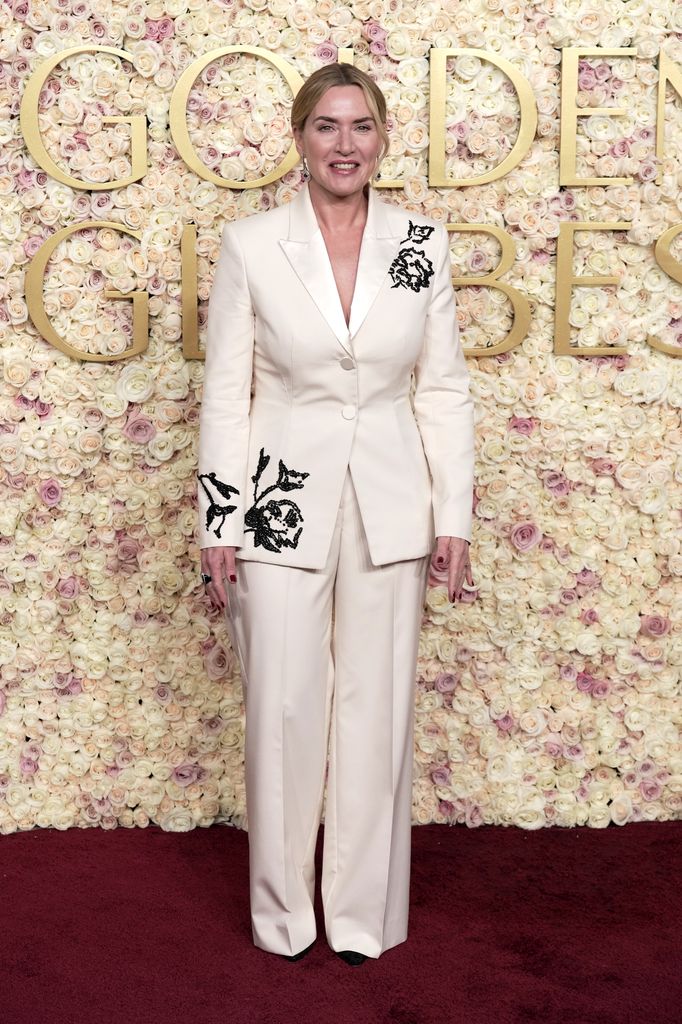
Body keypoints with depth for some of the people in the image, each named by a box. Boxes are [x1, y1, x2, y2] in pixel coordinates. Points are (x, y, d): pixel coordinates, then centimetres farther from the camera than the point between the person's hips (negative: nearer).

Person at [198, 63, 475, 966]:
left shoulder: (423, 243, 1)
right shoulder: (251, 246, -4)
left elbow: (444, 389, 3)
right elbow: (225, 394, -2)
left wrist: (453, 517, 0)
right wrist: (217, 527, -4)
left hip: (388, 506, 2)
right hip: (283, 502, -1)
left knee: (377, 706, 9)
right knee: (282, 708, 6)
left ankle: (364, 910, 26)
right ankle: (284, 909, 26)